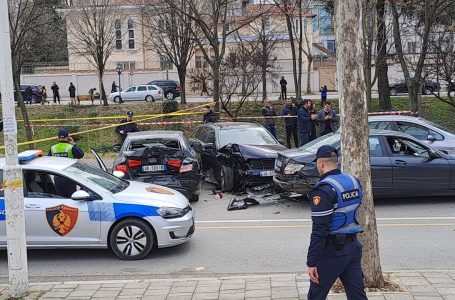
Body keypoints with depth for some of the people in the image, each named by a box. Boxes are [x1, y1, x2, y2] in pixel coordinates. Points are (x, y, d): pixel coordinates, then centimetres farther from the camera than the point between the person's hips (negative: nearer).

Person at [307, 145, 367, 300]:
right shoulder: (354, 181, 6)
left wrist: (311, 262, -17)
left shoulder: (323, 190, -18)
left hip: (332, 250, -7)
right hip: (353, 246, 7)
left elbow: (319, 230, -20)